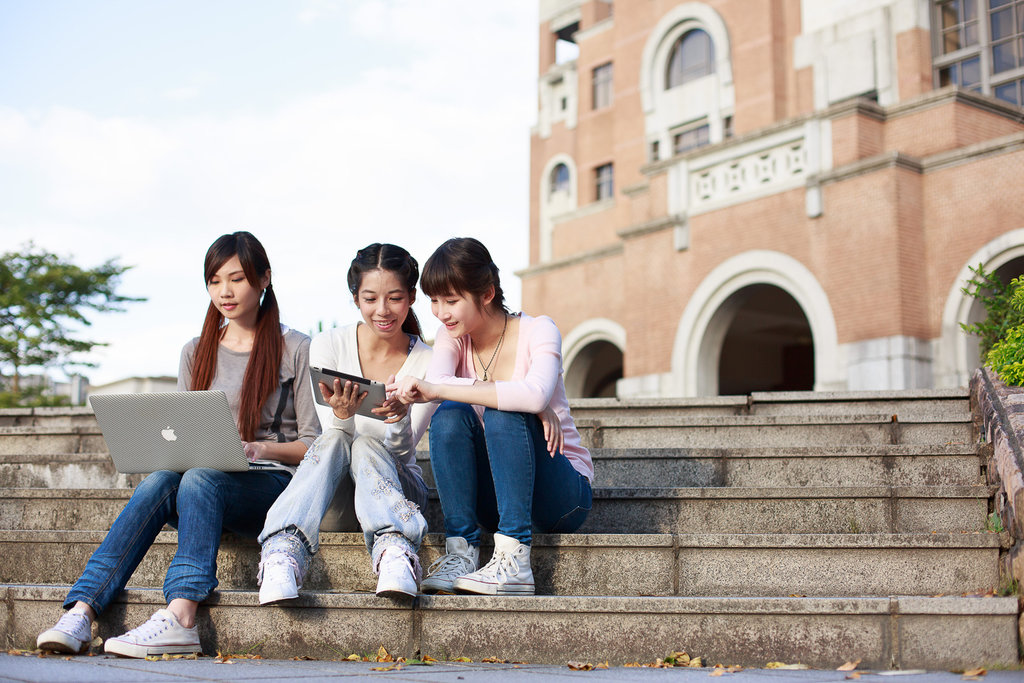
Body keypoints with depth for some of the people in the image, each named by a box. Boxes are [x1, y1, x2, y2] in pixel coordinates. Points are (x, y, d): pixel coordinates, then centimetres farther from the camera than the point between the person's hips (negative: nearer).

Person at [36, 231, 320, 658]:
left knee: (199, 479, -35)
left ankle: (179, 619, -49)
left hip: (272, 483, -4)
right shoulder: (196, 352, 18)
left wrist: (260, 449, -18)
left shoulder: (295, 349, 5)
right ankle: (81, 612, -41)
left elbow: (312, 443, 0)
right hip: (205, 478, 4)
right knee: (158, 482, -30)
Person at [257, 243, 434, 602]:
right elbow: (333, 438, -10)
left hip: (396, 485, 0)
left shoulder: (428, 362, -4)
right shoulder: (328, 346, -3)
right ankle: (282, 555, -53)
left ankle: (395, 553, -57)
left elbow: (401, 451, -12)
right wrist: (342, 414, -35)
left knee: (366, 445, -32)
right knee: (335, 439, -33)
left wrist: (400, 417, -36)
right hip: (333, 501, 0)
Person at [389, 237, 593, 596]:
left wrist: (435, 390, -41)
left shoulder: (537, 331, -12)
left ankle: (513, 561, -34)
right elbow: (437, 381, -23)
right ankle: (461, 550, -25)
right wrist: (533, 403, -34)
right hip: (494, 495, 4)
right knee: (450, 415, -23)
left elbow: (535, 393, -34)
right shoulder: (452, 336, 1)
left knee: (503, 414, -31)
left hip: (563, 493, -3)